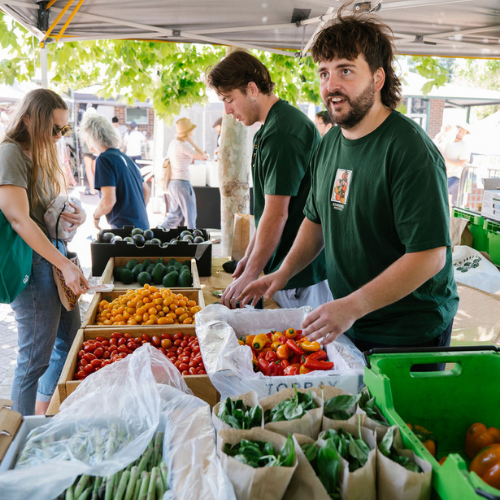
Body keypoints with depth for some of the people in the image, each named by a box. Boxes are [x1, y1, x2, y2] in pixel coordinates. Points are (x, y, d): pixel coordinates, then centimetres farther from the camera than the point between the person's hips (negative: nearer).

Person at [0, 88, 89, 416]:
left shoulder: (41, 154, 15)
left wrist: (78, 214, 1)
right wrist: (65, 264, -21)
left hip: (56, 254, 10)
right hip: (33, 263, -10)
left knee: (70, 336, 19)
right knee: (36, 357, -2)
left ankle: (42, 417, 36)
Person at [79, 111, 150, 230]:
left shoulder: (104, 159, -10)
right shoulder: (126, 158, 15)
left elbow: (109, 201, -19)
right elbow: (146, 190, 24)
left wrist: (96, 216, 0)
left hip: (125, 228, -8)